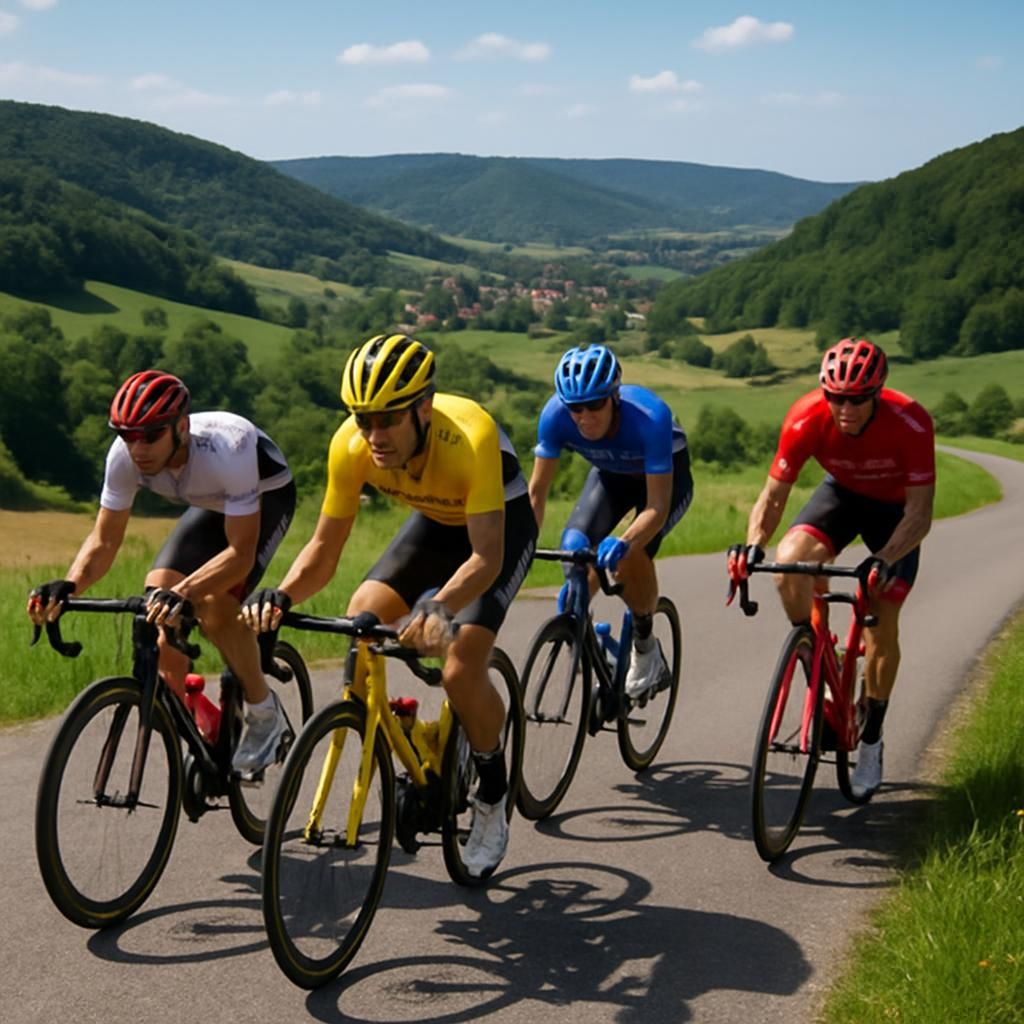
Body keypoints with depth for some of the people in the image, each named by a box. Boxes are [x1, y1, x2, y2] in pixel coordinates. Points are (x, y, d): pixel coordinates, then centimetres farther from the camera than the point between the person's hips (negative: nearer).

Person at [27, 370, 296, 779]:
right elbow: (104, 540, -19)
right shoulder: (125, 456, -27)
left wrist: (183, 594, -56)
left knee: (216, 605, -27)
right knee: (156, 603, -13)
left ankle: (265, 714, -5)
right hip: (209, 506, 6)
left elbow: (241, 552, -41)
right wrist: (68, 585, -39)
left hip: (265, 499, -6)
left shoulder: (228, 451, -42)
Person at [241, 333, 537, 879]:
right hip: (434, 522, 5)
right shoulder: (351, 445, -26)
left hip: (502, 525, -5)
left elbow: (486, 556, -41)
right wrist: (282, 595, -38)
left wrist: (440, 607, -60)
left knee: (461, 670, -22)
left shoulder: (470, 437, -40)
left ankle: (492, 795, 5)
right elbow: (324, 548, -18)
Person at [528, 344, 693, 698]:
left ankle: (646, 649, -3)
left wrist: (624, 542, -58)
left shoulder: (650, 416, -41)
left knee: (631, 556, -29)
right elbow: (537, 489, -21)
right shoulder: (556, 415, -31)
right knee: (574, 547, -22)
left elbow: (658, 506, -41)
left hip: (666, 476, -4)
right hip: (611, 474, 4)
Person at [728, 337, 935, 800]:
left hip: (894, 506, -2)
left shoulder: (911, 424, -36)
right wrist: (753, 544, -42)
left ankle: (870, 740, 14)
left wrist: (885, 559, -50)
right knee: (789, 563, -28)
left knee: (882, 619, -8)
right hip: (841, 493, 2)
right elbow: (773, 495, -23)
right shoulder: (807, 418, -31)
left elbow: (919, 514, -33)